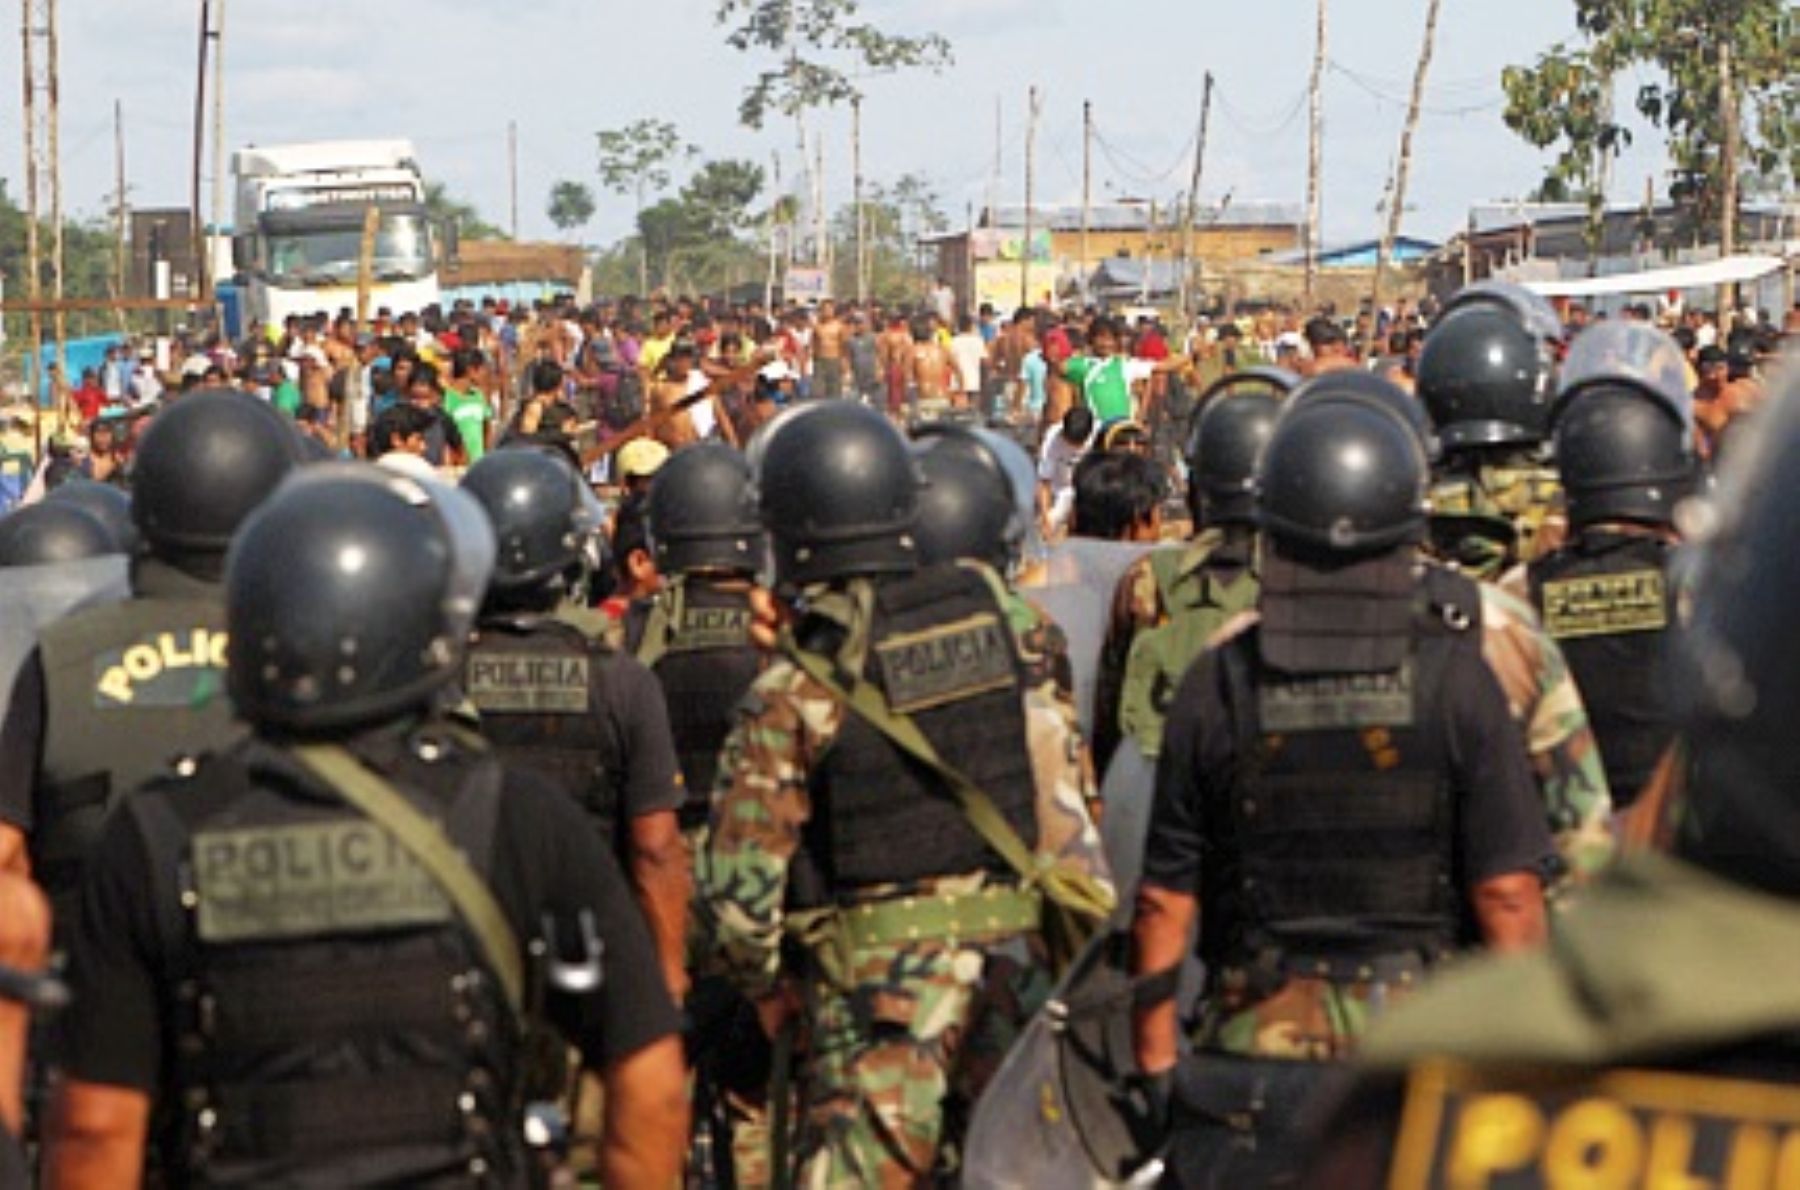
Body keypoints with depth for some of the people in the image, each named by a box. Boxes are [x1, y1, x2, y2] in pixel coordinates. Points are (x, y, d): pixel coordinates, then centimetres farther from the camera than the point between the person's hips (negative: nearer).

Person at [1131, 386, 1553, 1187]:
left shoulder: (1218, 686, -3)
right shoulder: (1455, 679, -6)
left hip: (1256, 1053, 0)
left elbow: (1165, 900, 0)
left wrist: (1155, 1062, 8)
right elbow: (1507, 893, -7)